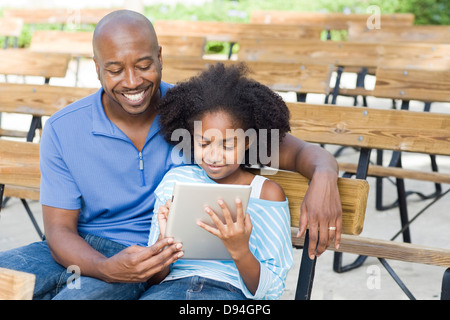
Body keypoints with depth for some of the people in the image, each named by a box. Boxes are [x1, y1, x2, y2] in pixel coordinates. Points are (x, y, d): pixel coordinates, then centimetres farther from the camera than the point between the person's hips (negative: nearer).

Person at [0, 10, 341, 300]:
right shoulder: (62, 130, -4)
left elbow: (288, 148, -5)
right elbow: (59, 229, -6)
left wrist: (324, 174, -31)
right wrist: (108, 268, -29)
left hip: (154, 258, -2)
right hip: (81, 251, 2)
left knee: (80, 295, -33)